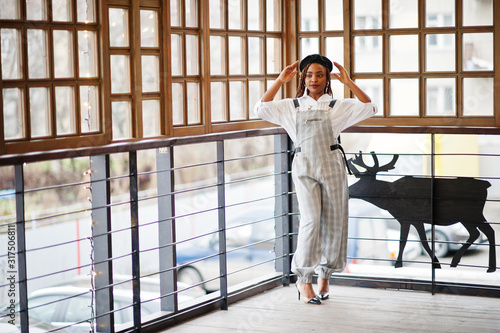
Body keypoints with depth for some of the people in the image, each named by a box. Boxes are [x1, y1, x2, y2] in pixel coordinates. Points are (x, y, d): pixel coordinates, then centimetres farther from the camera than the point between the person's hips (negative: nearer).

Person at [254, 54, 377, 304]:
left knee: (333, 222, 4)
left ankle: (325, 275, 21)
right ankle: (303, 279, -6)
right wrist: (280, 81, 2)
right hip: (304, 167, -1)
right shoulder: (291, 107, 12)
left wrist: (348, 82, -3)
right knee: (311, 219, -15)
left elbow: (369, 108, 1)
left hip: (332, 166, 1)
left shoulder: (338, 107, 11)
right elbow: (261, 108, 3)